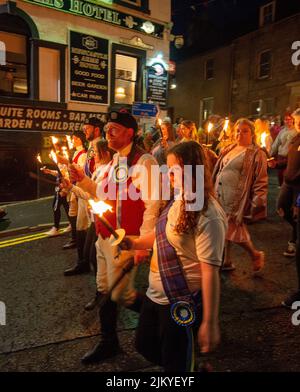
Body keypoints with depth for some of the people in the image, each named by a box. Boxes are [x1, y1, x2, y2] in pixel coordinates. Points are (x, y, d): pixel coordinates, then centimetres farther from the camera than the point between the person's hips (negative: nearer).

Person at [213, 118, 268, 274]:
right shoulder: (229, 150, 14)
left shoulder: (257, 154, -6)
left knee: (233, 230, -3)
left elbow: (261, 181, -9)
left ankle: (256, 255, 23)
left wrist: (257, 203, -15)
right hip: (221, 196, 7)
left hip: (236, 199, -7)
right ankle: (226, 261, 28)